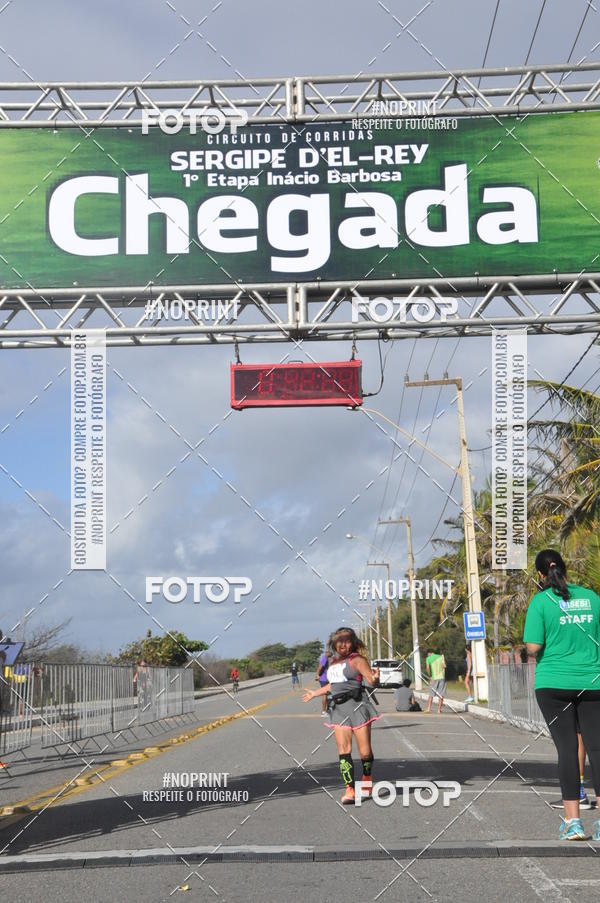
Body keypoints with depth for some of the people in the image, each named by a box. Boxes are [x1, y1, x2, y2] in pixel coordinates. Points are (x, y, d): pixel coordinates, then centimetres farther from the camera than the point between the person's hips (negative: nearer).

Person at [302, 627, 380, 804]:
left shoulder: (356, 660, -3)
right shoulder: (333, 662, 17)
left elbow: (372, 681, -11)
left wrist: (375, 677, -35)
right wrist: (315, 693, 45)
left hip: (357, 706, -6)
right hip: (338, 709, 6)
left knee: (365, 751, -4)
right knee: (343, 750, -7)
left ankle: (367, 779, 24)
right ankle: (349, 789, -8)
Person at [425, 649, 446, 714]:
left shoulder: (428, 658, 3)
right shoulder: (441, 656, 8)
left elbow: (427, 668, -10)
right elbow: (444, 666, -4)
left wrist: (429, 677, -3)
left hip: (434, 678, -1)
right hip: (441, 677, 1)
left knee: (431, 694, 7)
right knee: (441, 695, 5)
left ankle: (428, 709, -2)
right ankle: (439, 709, 3)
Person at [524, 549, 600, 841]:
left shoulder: (541, 601, -6)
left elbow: (533, 647, -12)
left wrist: (536, 652, 10)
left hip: (554, 683, -2)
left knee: (567, 748, 1)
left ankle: (572, 821, 1)